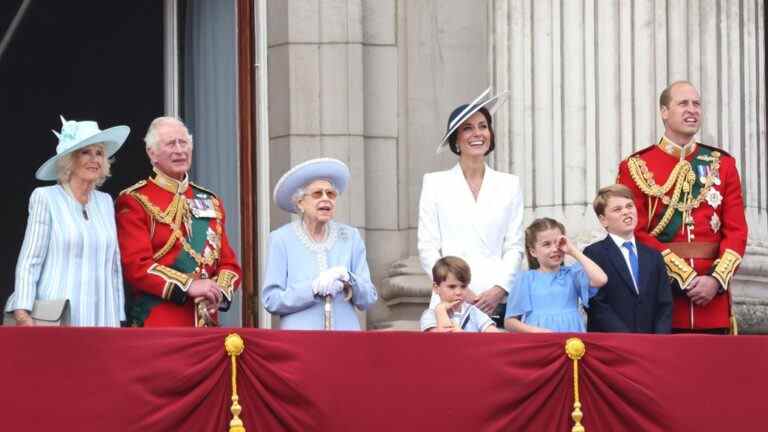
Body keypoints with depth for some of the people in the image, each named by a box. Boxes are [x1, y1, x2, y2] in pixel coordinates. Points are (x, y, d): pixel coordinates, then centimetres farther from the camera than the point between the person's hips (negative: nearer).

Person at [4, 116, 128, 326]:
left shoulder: (105, 203, 15)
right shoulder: (45, 198, 1)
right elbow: (28, 263, -4)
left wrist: (119, 319, 13)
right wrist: (22, 314, -15)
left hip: (102, 318, 4)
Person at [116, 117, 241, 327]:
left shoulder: (210, 202, 18)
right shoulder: (134, 202, 0)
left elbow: (229, 262, 16)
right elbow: (136, 265, -11)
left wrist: (219, 291, -6)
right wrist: (188, 286, -17)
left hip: (207, 323, 5)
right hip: (156, 324, -5)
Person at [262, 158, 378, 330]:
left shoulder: (350, 237, 10)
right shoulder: (281, 239, 3)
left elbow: (368, 299, 9)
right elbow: (271, 300, -3)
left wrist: (349, 281, -10)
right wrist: (314, 288, -14)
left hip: (345, 333, 2)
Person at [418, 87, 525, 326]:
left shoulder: (509, 185, 14)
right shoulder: (435, 183, 10)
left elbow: (514, 247, 10)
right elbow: (427, 248, 4)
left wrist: (499, 290, -6)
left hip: (497, 303, 1)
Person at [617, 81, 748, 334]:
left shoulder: (723, 164, 10)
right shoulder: (636, 168, 1)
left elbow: (737, 230, 5)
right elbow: (636, 234, -5)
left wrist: (716, 279, -11)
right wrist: (685, 277, -13)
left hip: (712, 296, 3)